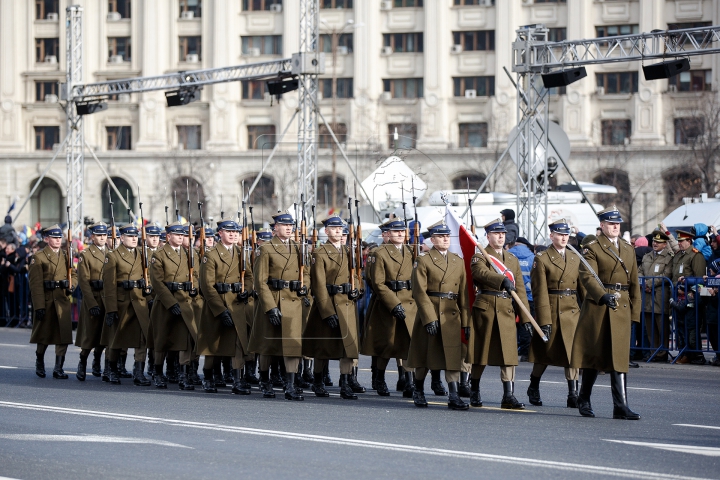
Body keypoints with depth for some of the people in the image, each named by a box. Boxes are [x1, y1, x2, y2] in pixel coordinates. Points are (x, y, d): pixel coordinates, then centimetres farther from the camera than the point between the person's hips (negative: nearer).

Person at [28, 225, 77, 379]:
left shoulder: (66, 256, 14)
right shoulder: (39, 257, -2)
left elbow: (74, 275, 15)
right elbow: (36, 283, -8)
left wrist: (71, 285, -10)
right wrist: (39, 306, -15)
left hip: (63, 301, 4)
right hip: (46, 301, -3)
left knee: (64, 335, -5)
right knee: (44, 334, 8)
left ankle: (59, 368, 0)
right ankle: (39, 364, 30)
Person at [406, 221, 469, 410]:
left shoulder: (458, 261, 12)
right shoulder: (423, 260, -3)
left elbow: (464, 293, 11)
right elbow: (419, 292, -9)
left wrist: (466, 321, 6)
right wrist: (429, 319, -16)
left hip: (452, 316, 4)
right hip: (430, 313, -4)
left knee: (453, 356, -3)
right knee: (424, 355, 5)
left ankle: (454, 397, -6)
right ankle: (418, 392, 24)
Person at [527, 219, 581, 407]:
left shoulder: (576, 258, 12)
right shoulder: (542, 259, -4)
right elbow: (540, 293, -8)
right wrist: (545, 320, -14)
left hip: (572, 312, 4)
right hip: (551, 312, -4)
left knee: (573, 353, -2)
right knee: (544, 352, 6)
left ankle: (573, 394, -1)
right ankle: (534, 389, 24)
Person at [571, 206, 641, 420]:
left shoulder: (628, 249, 15)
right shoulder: (592, 248, -2)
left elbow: (634, 282, 16)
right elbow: (587, 277, -14)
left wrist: (634, 311, 11)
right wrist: (603, 296, -30)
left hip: (622, 308, 4)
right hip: (597, 307, -4)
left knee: (619, 356, -2)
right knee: (593, 354, 4)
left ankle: (621, 406, -6)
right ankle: (584, 400, 20)